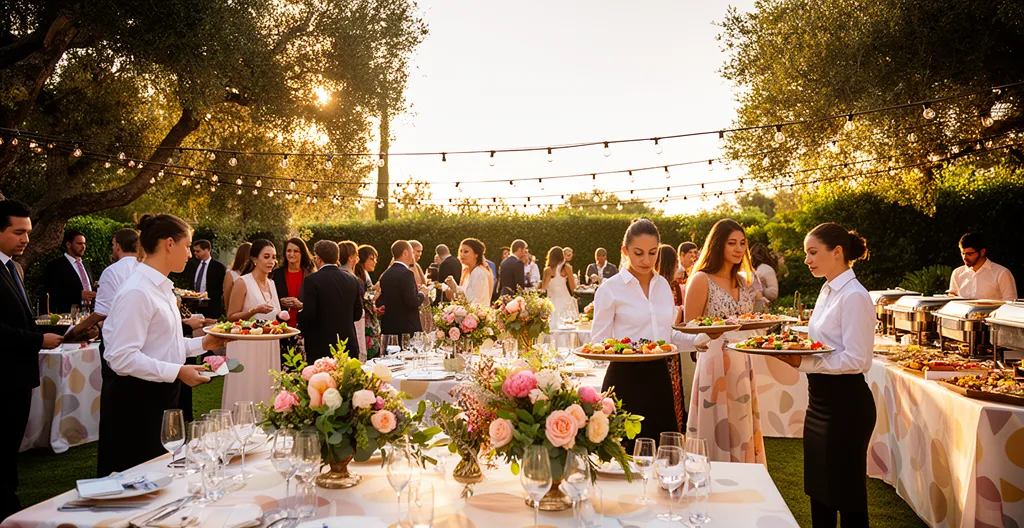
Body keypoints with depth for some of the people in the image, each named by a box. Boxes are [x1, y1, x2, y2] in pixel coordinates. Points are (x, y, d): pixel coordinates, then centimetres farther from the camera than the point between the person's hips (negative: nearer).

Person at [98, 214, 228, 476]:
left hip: (161, 395, 9)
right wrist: (177, 372, -24)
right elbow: (122, 358, -25)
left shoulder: (161, 287, 11)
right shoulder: (137, 292, -20)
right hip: (135, 398, -9)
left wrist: (201, 344, 10)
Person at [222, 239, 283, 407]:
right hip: (247, 348, -6)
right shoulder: (242, 283, -8)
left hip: (269, 348, 6)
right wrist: (254, 311, -21)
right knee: (247, 391, -3)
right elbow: (231, 317, -9)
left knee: (266, 389, 7)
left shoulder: (271, 284, 12)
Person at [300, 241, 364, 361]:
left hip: (320, 347, -5)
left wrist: (301, 330, 6)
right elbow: (357, 314, 9)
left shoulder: (312, 280, -11)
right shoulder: (352, 280, 4)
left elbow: (308, 314, -13)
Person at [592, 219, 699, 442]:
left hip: (658, 379, 5)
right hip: (625, 380, -5)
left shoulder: (663, 285, 12)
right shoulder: (610, 289, -6)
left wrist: (696, 340, 1)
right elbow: (598, 343, -5)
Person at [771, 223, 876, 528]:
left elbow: (855, 360, -22)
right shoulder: (828, 291, 11)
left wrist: (804, 363, -26)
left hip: (845, 402, -9)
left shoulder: (854, 297, -16)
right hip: (820, 399, 9)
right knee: (819, 491, 17)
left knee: (848, 494, 4)